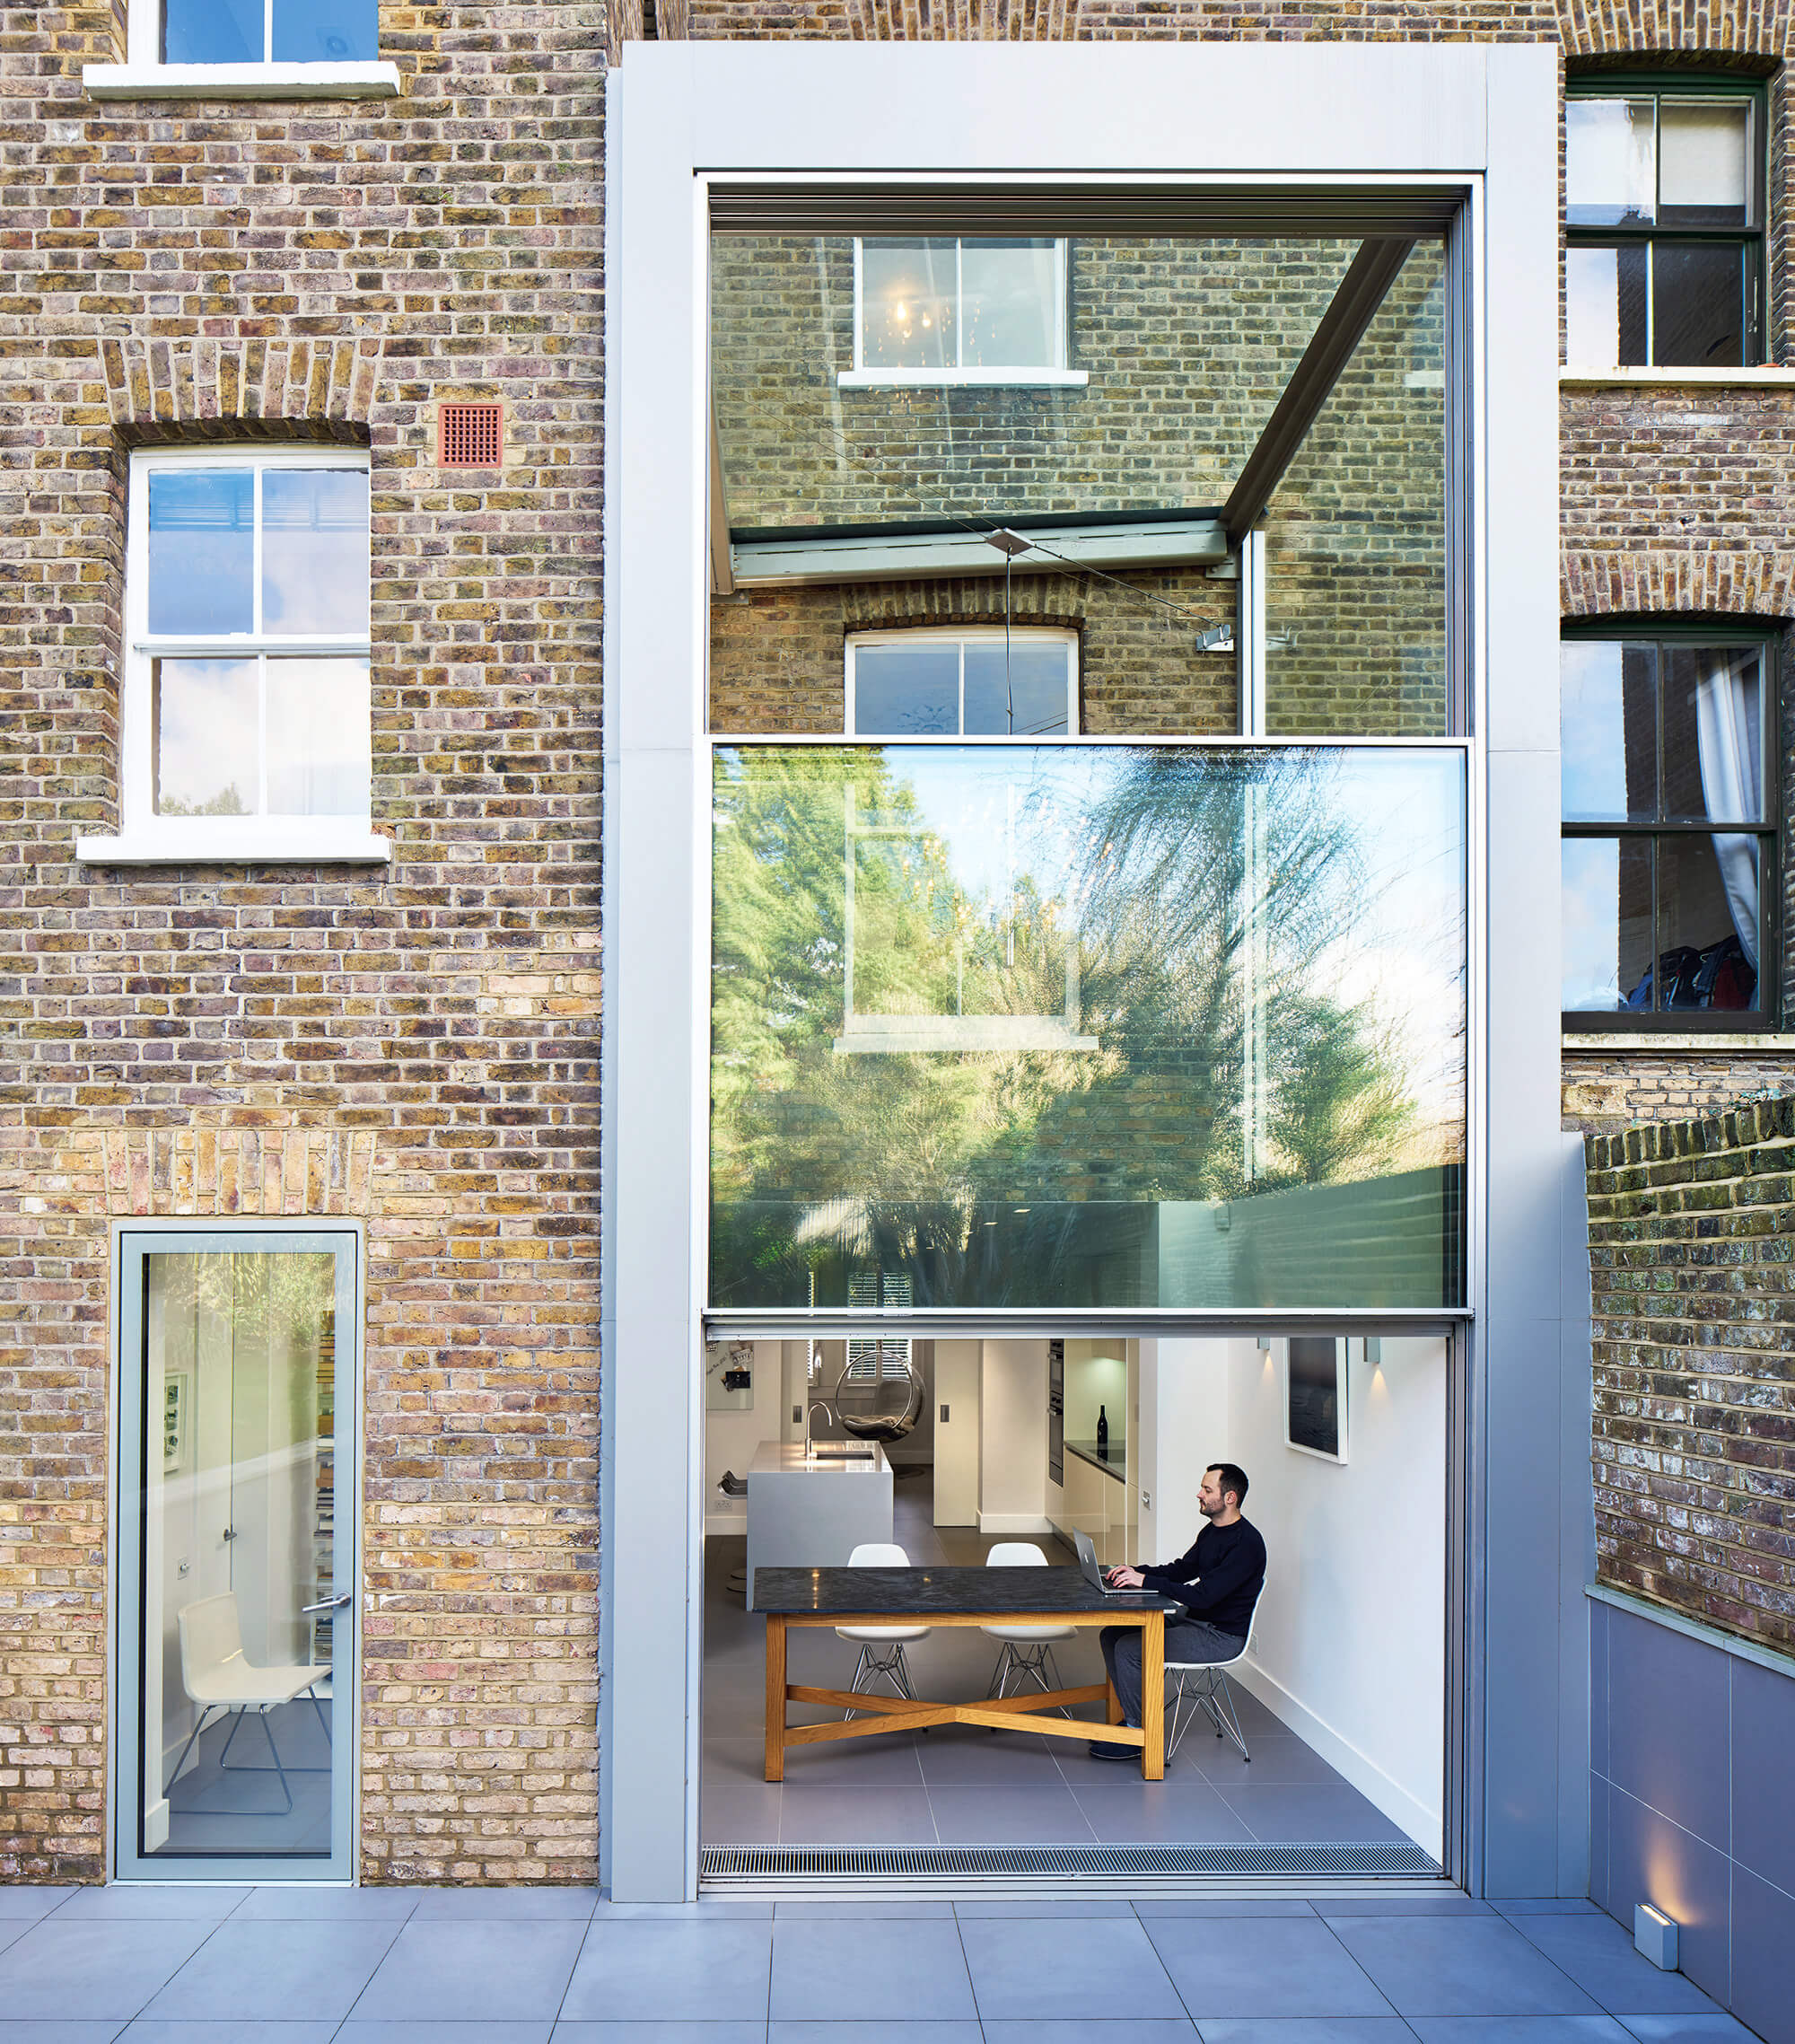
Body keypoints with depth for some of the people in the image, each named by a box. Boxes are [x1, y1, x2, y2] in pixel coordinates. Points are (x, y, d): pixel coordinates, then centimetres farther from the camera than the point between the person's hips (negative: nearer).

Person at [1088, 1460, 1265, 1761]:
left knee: (1129, 1649, -21)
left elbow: (1204, 1595, -28)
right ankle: (1133, 1717, 11)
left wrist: (1145, 1581, -26)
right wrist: (1136, 1572, 4)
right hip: (1192, 1620, 10)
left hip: (1221, 1636, -10)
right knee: (1112, 1635, 3)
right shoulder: (1212, 1531, 10)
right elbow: (1183, 1569, 20)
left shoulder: (1245, 1543, -22)